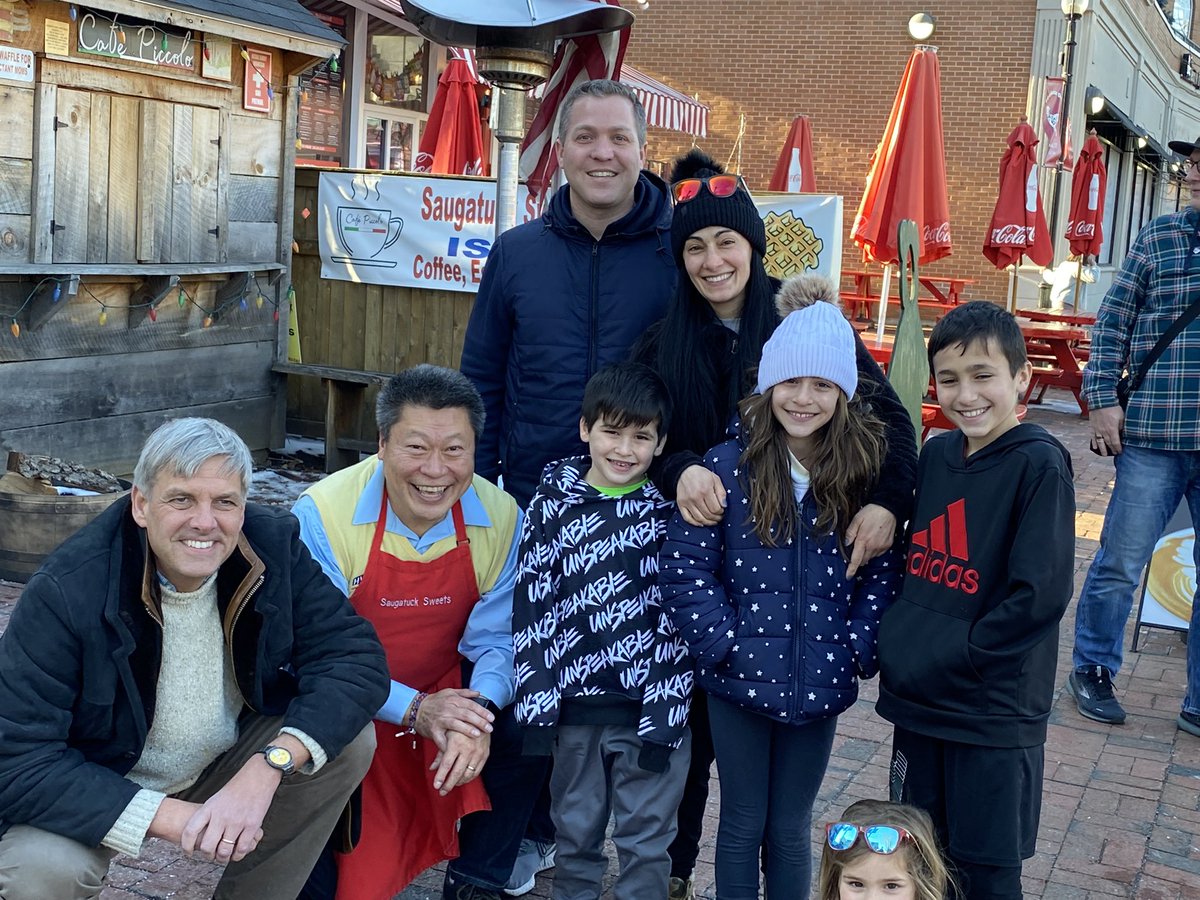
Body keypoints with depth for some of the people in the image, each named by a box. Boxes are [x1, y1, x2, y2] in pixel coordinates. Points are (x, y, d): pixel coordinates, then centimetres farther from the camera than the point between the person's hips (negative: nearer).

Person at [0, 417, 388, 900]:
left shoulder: (274, 545, -17)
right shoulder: (66, 592, -28)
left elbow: (356, 655, -18)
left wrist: (267, 766, -34)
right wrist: (171, 818, -35)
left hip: (227, 765, 4)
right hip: (97, 792, -4)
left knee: (350, 743, -17)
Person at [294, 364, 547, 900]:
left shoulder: (500, 516, -12)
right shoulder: (321, 514, -21)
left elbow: (497, 639, -6)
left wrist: (479, 711, -28)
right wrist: (412, 708, -31)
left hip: (447, 692, 3)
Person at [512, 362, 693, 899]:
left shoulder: (670, 513, -3)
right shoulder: (553, 503, -1)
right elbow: (532, 607, -1)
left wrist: (663, 713, -10)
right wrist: (535, 701, -5)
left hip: (648, 706, -1)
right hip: (574, 703, 1)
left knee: (645, 838, 9)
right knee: (575, 830, 17)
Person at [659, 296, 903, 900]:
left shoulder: (865, 472, -3)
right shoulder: (728, 466, -9)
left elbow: (883, 573, 2)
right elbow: (684, 567, -8)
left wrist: (857, 649, -7)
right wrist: (724, 641, -14)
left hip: (820, 687, 1)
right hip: (738, 682, -1)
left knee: (790, 829, 16)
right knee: (743, 823, 15)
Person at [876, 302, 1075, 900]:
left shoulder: (1039, 464, -14)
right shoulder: (936, 454, 5)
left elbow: (1040, 593, -20)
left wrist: (957, 658, -16)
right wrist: (899, 642, 2)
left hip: (993, 711, -6)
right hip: (916, 699, 6)